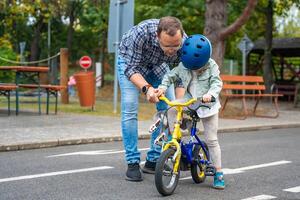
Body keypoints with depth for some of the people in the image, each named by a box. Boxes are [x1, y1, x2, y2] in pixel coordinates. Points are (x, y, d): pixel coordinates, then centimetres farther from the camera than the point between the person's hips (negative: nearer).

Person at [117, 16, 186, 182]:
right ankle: (133, 163, -7)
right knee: (129, 109, -15)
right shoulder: (142, 32, -43)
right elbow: (131, 69, -35)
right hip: (130, 61, -3)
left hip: (157, 65, 3)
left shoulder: (184, 42, -32)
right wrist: (146, 88, -52)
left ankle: (153, 160, 7)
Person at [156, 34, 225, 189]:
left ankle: (218, 173, 4)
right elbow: (170, 76, 3)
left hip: (207, 104, -3)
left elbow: (217, 83, -19)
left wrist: (210, 94, -38)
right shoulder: (183, 66, -5)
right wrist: (162, 87, -15)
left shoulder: (211, 66, -13)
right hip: (189, 100, 4)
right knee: (171, 111, -25)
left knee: (211, 140, -4)